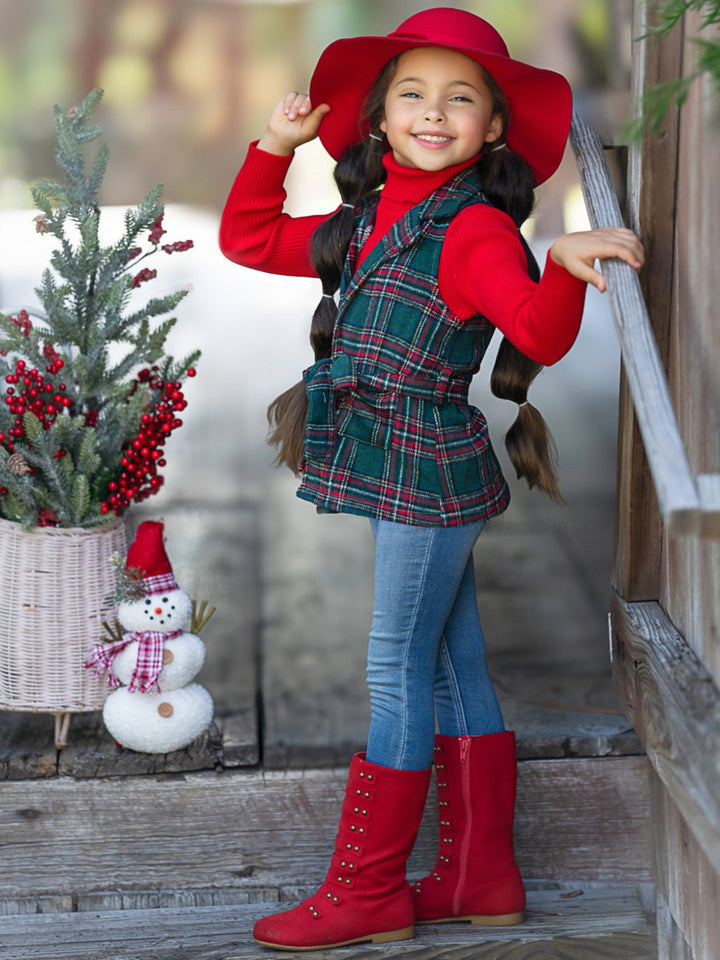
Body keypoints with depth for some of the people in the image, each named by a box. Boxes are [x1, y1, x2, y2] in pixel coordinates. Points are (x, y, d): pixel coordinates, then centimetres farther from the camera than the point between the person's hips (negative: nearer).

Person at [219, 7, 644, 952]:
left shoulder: (477, 229, -13)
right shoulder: (362, 223, 12)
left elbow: (540, 334, -27)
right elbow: (249, 240, 24)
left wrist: (565, 268, -46)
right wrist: (274, 147, 13)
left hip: (429, 473, -8)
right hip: (400, 475, 8)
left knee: (399, 671, -1)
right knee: (453, 669, 13)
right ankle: (481, 877, 24)